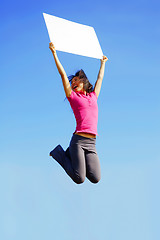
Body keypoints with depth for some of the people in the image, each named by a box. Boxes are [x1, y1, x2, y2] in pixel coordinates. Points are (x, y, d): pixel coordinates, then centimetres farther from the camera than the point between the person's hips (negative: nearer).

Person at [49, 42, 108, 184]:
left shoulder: (93, 96, 21)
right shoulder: (72, 96, 10)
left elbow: (100, 78, 35)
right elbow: (63, 74, 7)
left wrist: (103, 63, 47)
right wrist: (54, 53, 6)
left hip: (91, 143, 4)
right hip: (78, 139, -4)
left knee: (95, 179, -8)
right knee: (79, 179, -10)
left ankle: (71, 155, 16)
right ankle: (59, 153, 15)